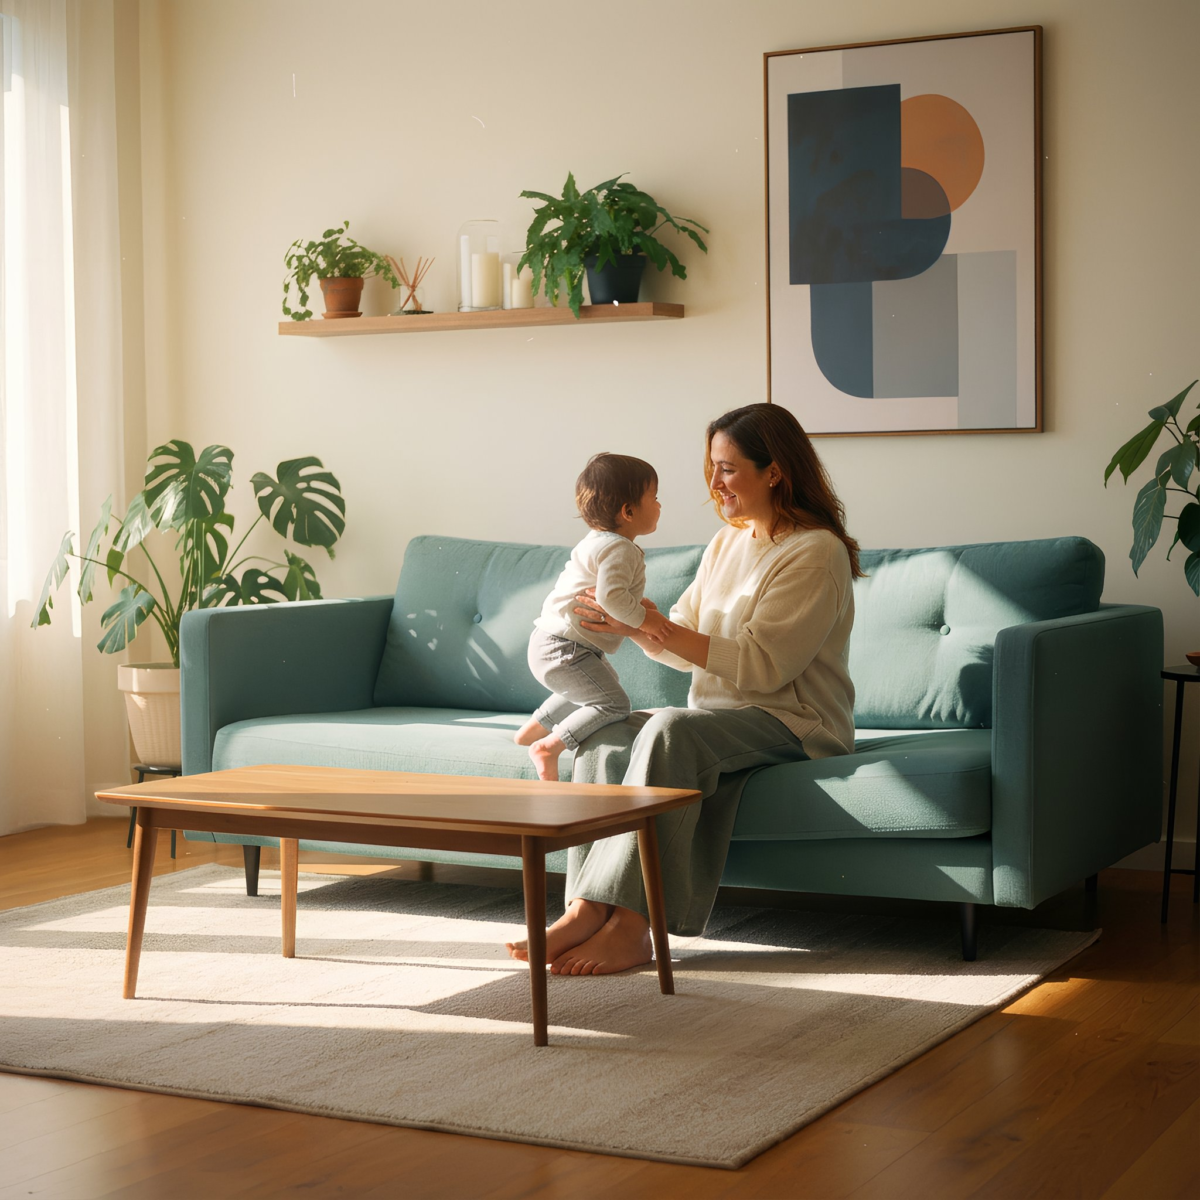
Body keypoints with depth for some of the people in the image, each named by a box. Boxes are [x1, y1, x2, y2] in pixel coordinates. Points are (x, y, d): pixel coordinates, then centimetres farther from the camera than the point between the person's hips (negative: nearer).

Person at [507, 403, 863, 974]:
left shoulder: (816, 553, -11)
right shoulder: (726, 543, 16)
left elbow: (760, 666, -20)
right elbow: (685, 645, 15)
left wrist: (649, 625, -20)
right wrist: (629, 623, -6)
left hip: (794, 724, -8)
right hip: (717, 717, 8)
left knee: (671, 730, -33)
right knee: (604, 736, -16)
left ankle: (630, 925, -35)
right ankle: (586, 911, -28)